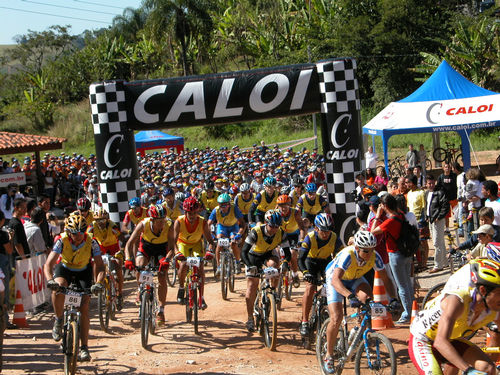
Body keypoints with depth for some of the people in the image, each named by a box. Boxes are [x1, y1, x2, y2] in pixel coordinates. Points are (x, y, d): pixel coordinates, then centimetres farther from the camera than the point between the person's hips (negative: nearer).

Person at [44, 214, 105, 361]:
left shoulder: (91, 242, -26)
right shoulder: (62, 241, -28)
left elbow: (100, 265, -27)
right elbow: (48, 264, -33)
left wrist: (98, 283, -46)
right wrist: (50, 280, -53)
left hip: (83, 272, 0)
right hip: (64, 268, 0)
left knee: (84, 308, -11)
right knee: (58, 287, -35)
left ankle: (84, 348, -5)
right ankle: (58, 321, -11)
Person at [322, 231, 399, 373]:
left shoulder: (375, 257, -25)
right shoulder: (347, 255, -39)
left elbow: (385, 279, -14)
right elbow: (335, 280, -50)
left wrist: (393, 298, -30)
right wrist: (350, 296, -65)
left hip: (355, 279, 4)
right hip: (336, 280, -4)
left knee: (367, 297, -31)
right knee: (336, 319, -17)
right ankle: (329, 355, 2)